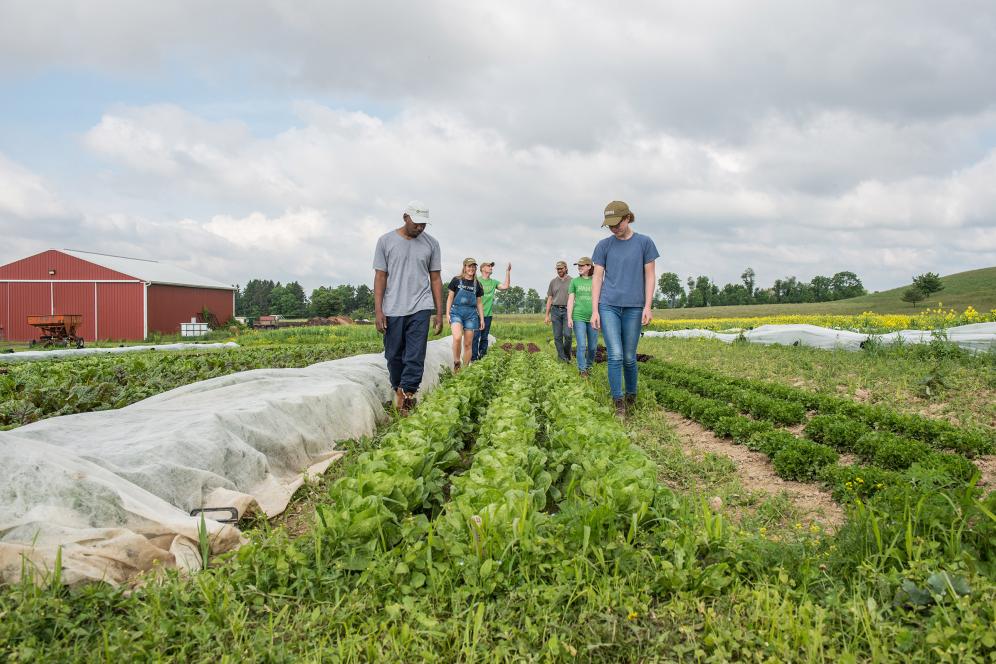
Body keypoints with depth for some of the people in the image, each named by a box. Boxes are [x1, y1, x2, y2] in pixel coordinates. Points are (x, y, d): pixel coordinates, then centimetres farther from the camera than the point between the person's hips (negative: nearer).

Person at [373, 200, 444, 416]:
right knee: (394, 355, 7)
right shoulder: (386, 241, 3)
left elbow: (435, 279, 9)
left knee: (415, 356, -7)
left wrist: (440, 313, 5)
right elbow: (380, 277, 2)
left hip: (420, 309, 0)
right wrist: (378, 311, -5)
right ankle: (398, 389, 25)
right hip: (393, 309, 0)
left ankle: (407, 394, -6)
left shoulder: (431, 243, 6)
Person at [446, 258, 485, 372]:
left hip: (471, 314, 3)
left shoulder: (477, 285, 10)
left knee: (468, 344, 2)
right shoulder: (456, 280, 3)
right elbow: (450, 297, 6)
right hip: (456, 311, -3)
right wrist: (447, 313, -1)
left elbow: (479, 303, 15)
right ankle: (456, 362, -7)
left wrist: (482, 319, 10)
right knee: (457, 337, -26)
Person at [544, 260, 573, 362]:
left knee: (567, 334, -14)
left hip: (567, 310, -2)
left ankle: (567, 355, 7)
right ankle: (562, 358, 8)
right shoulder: (553, 282, 11)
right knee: (557, 337, 1)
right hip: (555, 310, 3)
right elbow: (549, 299, 12)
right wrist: (547, 315, 7)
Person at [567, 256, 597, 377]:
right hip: (578, 317, -1)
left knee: (593, 346, 6)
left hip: (592, 318, 1)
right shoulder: (574, 281, 6)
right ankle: (582, 370, 1)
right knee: (581, 346, -8)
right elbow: (570, 300, 4)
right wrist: (569, 318, -3)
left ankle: (589, 366, 27)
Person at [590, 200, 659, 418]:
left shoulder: (645, 243, 3)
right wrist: (594, 311, -1)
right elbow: (597, 278, 5)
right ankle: (618, 404, -4)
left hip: (633, 308, 0)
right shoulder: (603, 245, 6)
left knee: (629, 357, 6)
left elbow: (650, 276, 3)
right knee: (615, 355, -9)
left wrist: (647, 307, -5)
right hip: (608, 306, 0)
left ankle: (631, 395, 28)